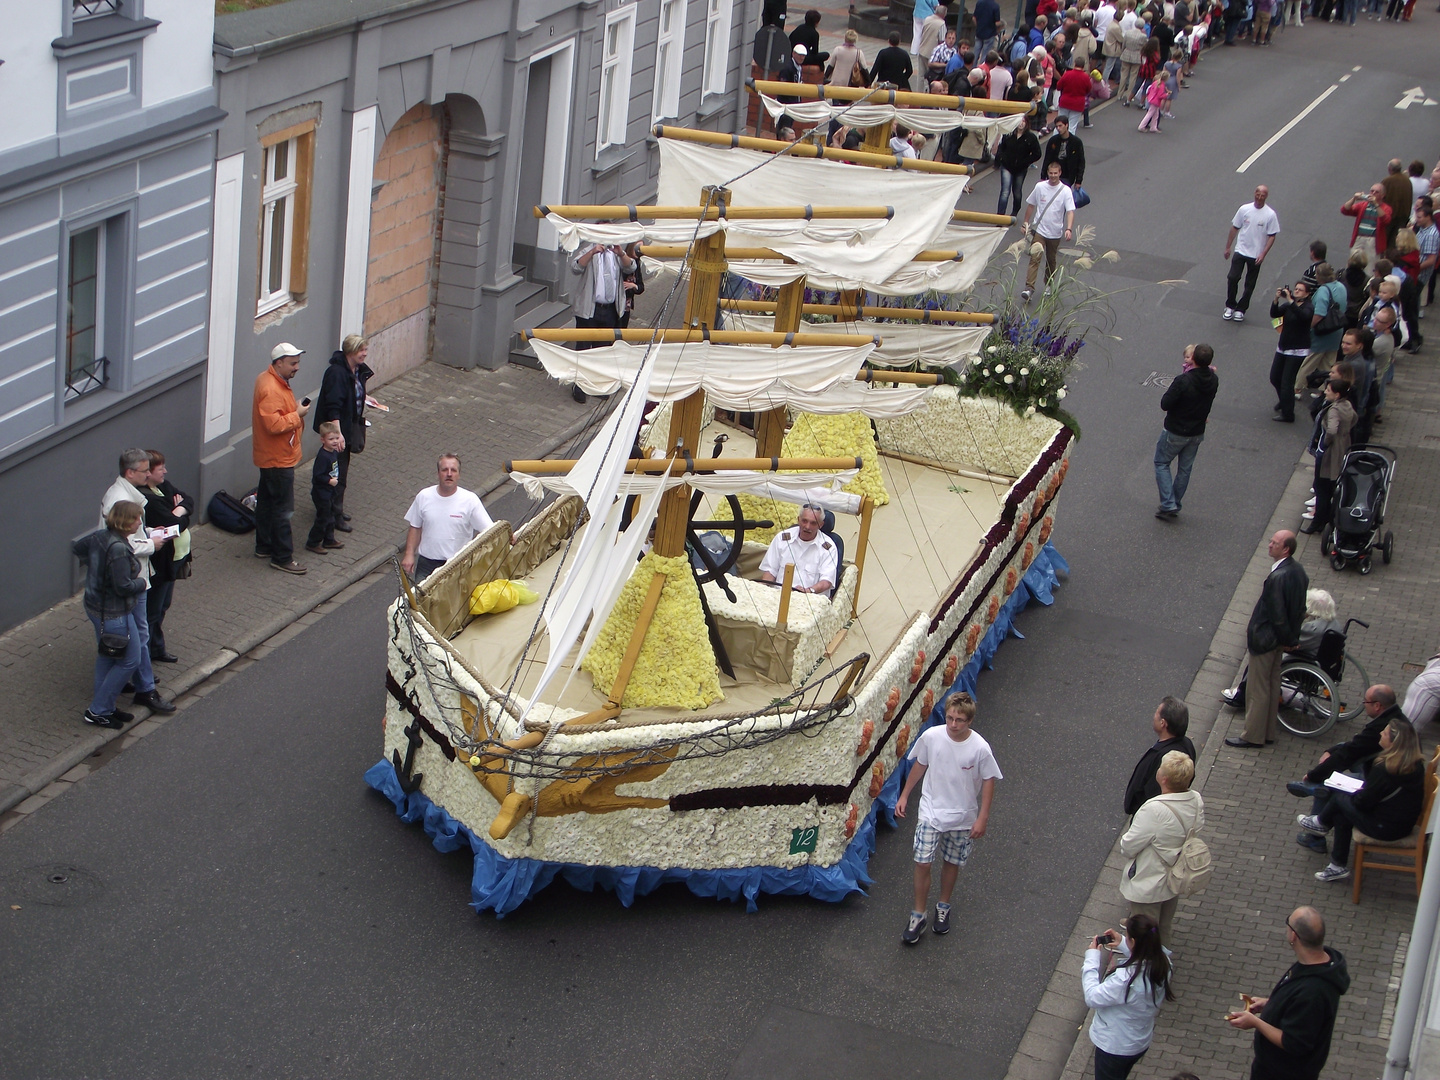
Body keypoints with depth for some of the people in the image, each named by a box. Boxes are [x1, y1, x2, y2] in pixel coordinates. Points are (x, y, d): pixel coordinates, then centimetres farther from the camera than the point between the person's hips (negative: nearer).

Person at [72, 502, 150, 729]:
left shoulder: (99, 537, -2)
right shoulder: (119, 549, -29)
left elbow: (77, 547, 17)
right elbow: (123, 587, -27)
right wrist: (141, 582, -8)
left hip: (96, 606, 9)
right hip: (114, 614, -9)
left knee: (106, 658, 21)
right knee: (129, 661, 4)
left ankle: (103, 708, 33)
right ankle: (98, 711, 10)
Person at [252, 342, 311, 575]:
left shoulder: (273, 381, 8)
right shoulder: (270, 389, -26)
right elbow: (274, 424, -32)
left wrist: (295, 412, 10)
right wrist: (297, 415, -23)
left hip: (270, 457, 11)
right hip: (278, 459, -11)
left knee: (266, 501, 20)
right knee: (283, 508, -4)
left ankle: (264, 546, 33)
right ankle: (282, 557, 2)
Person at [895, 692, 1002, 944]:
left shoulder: (980, 748, -20)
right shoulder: (931, 737, -15)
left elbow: (988, 781, -7)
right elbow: (920, 765, 2)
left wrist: (982, 818, -8)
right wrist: (904, 795, 8)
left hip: (963, 818, 0)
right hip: (931, 812, 0)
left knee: (952, 863, 16)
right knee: (922, 863, -3)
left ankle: (943, 907, 40)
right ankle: (918, 916, 14)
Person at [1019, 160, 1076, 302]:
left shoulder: (1066, 191, -8)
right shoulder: (1040, 187, -1)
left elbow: (1070, 211, -15)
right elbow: (1031, 205, 12)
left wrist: (1069, 229, -29)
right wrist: (1026, 223, 15)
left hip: (1055, 233, 0)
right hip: (1039, 230, 0)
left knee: (1051, 261, 15)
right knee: (1035, 258, -14)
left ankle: (1048, 285, 34)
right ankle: (1029, 288, -20)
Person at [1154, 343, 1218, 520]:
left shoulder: (1183, 381, -30)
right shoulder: (1213, 380, -9)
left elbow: (1165, 404, -23)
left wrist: (1168, 391, -4)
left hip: (1175, 432, -5)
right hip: (1197, 432, 5)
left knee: (1161, 463, 13)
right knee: (1185, 469, 19)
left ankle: (1168, 505, 3)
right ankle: (1175, 506, 28)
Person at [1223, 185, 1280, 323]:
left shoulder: (1270, 215, -9)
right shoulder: (1244, 209, -2)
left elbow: (1272, 236, -6)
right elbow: (1234, 228, 7)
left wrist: (1263, 254, -14)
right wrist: (1228, 247, 8)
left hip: (1256, 255, -1)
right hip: (1240, 251, 1)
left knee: (1250, 285, 7)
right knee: (1232, 278, -8)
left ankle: (1240, 310, 20)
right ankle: (1230, 306, 10)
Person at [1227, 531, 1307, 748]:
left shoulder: (1278, 577, -29)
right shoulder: (1298, 571, 0)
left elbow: (1277, 614, -25)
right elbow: (1299, 608, 8)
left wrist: (1287, 639, -12)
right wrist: (1291, 638, 12)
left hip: (1265, 639, -9)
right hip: (1280, 639, 9)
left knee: (1258, 689, 4)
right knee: (1272, 685, 20)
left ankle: (1253, 736, 14)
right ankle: (1269, 731, 31)